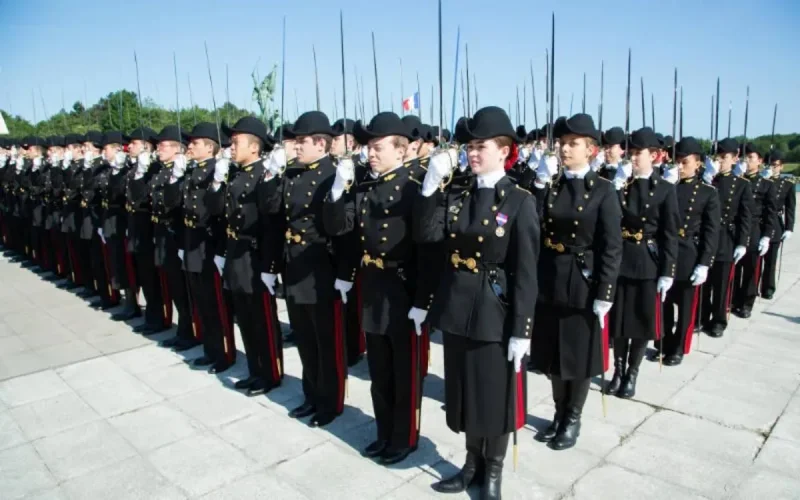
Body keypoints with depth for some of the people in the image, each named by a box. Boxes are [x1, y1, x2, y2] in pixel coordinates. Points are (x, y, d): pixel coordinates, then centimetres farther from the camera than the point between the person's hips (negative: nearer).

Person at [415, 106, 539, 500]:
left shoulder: (520, 202, -9)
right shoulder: (458, 197, 6)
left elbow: (526, 273, -12)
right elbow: (425, 235, -7)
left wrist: (521, 329, -13)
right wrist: (431, 185, -15)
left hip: (495, 312, -5)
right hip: (456, 308, 5)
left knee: (495, 395, 10)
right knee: (465, 391, 17)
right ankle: (473, 463, 38)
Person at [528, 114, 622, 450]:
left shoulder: (603, 190, -6)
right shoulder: (550, 185, 5)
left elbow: (612, 248, -9)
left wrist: (604, 294, -14)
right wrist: (539, 185, -13)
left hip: (583, 284, -4)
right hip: (549, 281, 4)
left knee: (580, 356, 9)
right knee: (553, 353, 14)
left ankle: (573, 419, 28)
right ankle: (560, 414, 33)